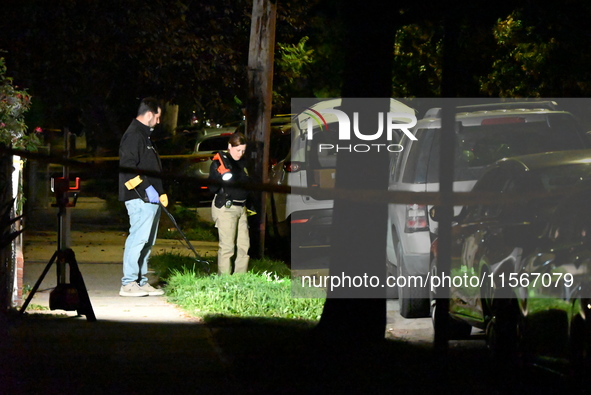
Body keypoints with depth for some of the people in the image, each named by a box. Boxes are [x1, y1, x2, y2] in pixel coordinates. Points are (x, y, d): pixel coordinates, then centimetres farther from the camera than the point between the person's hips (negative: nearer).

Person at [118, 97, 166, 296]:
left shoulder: (144, 135, 23)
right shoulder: (133, 135, -11)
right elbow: (128, 167, -20)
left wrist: (160, 193, 23)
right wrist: (147, 189, -20)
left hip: (151, 199, 11)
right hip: (140, 199, -11)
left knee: (147, 242, 11)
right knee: (138, 238, -13)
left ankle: (141, 282, 15)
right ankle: (128, 283, -12)